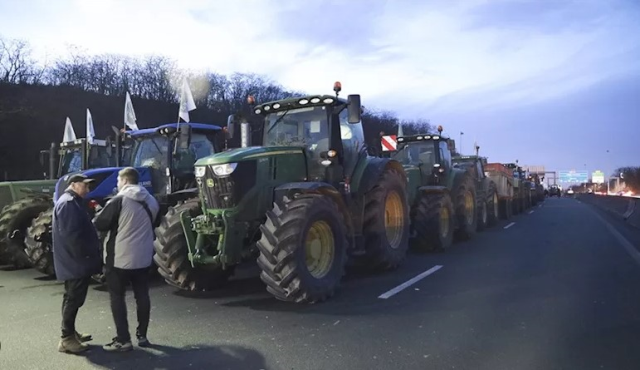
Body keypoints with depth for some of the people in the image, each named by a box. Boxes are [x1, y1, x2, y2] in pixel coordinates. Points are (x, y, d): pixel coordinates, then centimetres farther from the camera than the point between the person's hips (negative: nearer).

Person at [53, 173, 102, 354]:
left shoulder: (73, 202, 18)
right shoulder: (68, 203, -17)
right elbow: (70, 234, -25)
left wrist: (85, 255, 19)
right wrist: (83, 255, -19)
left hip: (74, 261, 11)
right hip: (74, 261, -11)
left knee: (72, 298, 17)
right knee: (74, 299, -5)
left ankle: (70, 332, 27)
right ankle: (67, 339, 1)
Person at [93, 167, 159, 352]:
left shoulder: (119, 200, -13)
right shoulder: (151, 201, 7)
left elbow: (99, 224, -8)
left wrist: (99, 215, 13)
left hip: (120, 257, -6)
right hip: (143, 256, 6)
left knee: (117, 297, 4)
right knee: (142, 295, 13)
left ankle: (123, 340, 4)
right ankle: (142, 335, 20)